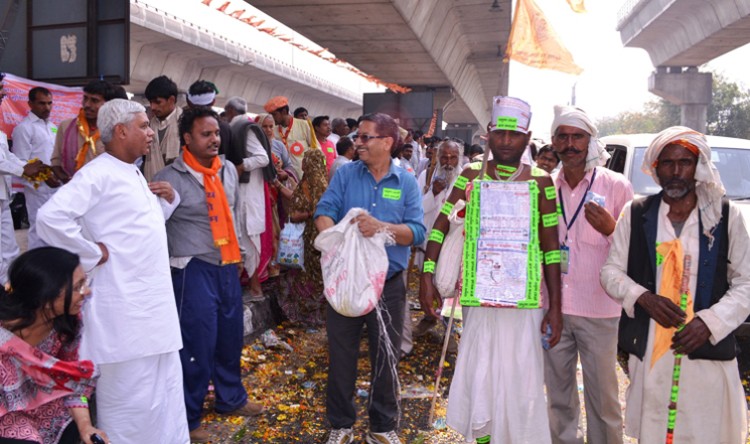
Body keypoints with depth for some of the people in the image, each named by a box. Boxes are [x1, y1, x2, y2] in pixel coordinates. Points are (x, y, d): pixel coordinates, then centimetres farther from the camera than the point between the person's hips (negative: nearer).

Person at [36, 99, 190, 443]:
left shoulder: (134, 174, 15)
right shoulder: (98, 174, -14)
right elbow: (50, 218, -26)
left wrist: (169, 199, 6)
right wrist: (92, 252, -18)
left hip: (155, 303, 9)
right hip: (125, 309, -9)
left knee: (167, 388, 19)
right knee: (130, 399, 3)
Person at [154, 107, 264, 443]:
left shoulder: (229, 170, 8)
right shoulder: (171, 178, -13)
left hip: (228, 266, 6)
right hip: (194, 270, -6)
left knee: (230, 337, 18)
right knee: (198, 344, 3)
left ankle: (231, 398, 39)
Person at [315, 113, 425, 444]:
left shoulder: (406, 182, -1)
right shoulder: (345, 174, 1)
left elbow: (417, 231, -10)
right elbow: (324, 212, -11)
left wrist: (382, 227, -26)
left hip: (388, 283, 0)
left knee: (386, 357, 12)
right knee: (341, 354, 11)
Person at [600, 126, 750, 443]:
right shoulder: (635, 214, 4)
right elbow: (611, 271, 7)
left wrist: (710, 322, -12)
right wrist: (642, 298, -11)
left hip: (707, 352, 0)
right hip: (648, 352, 1)